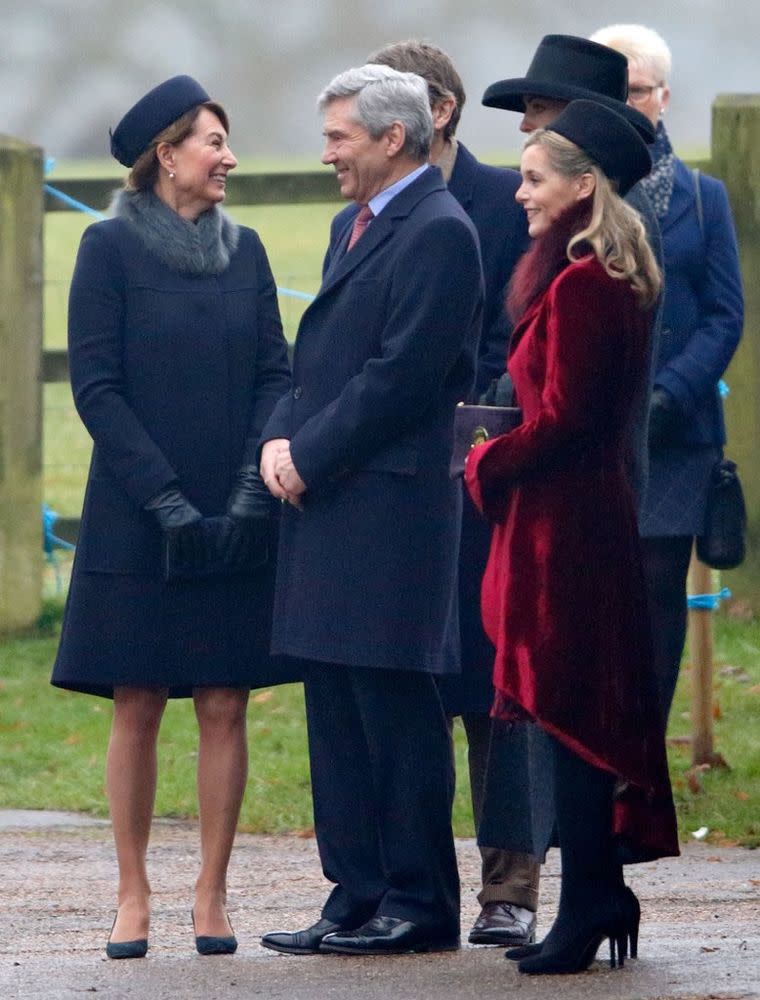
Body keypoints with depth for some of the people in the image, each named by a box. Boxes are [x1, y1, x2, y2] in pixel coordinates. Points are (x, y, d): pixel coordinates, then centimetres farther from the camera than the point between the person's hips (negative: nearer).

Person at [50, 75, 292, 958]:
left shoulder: (243, 250, 10)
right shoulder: (111, 248, -1)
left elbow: (275, 374, 7)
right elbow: (95, 387, -6)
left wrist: (253, 489, -8)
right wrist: (167, 500, -13)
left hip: (237, 523, 3)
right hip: (136, 522, -3)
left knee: (224, 708, 1)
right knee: (136, 708, 0)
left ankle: (211, 896, 6)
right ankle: (133, 896, 6)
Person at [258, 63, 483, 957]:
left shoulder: (438, 233, -11)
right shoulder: (352, 228, 20)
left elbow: (401, 376, -17)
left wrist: (309, 455, -13)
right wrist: (280, 440, 3)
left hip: (391, 505, -10)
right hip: (326, 505, 10)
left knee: (396, 708, -5)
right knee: (337, 712, 9)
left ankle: (418, 905, 0)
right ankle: (358, 898, 13)